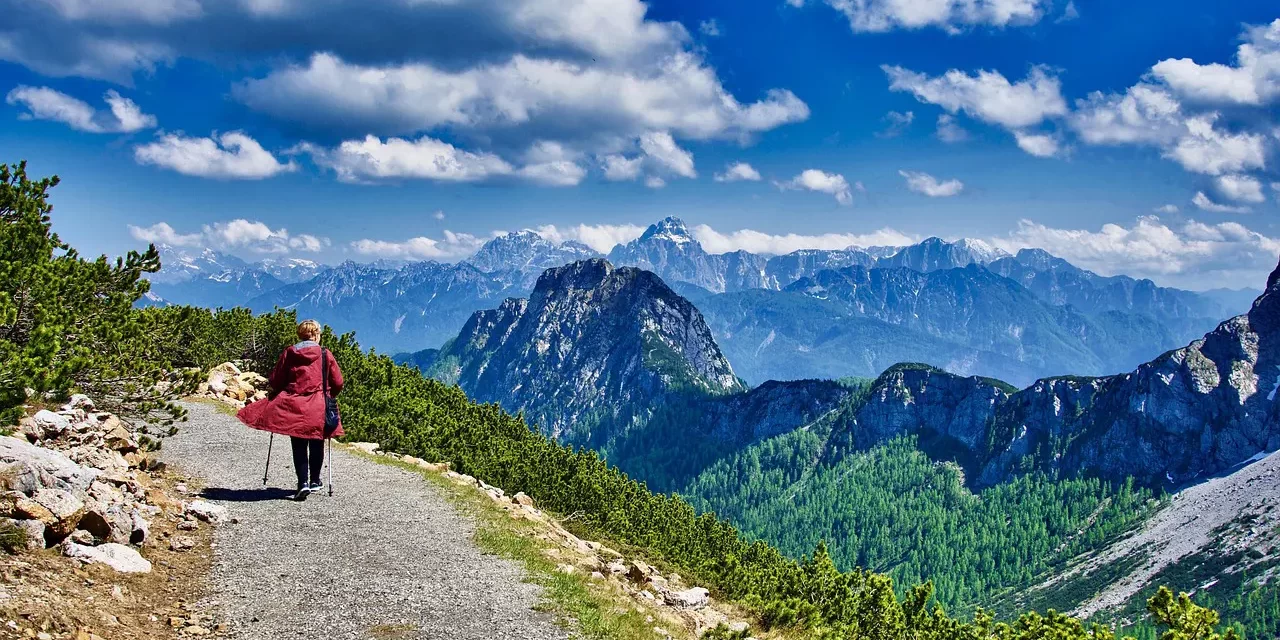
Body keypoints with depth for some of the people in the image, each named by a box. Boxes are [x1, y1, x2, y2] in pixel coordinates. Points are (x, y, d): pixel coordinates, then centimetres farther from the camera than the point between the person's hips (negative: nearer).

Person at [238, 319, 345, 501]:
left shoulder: (289, 353, 3)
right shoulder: (325, 354, 0)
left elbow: (275, 380, 5)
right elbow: (337, 383, 1)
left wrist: (276, 394, 24)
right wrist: (328, 395, 20)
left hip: (292, 406, 0)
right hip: (318, 408, 0)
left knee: (298, 446, 4)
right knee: (316, 444, 14)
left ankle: (303, 482, -8)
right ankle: (315, 481, 22)